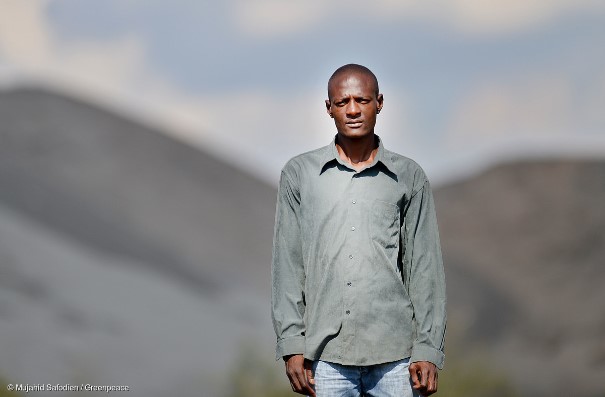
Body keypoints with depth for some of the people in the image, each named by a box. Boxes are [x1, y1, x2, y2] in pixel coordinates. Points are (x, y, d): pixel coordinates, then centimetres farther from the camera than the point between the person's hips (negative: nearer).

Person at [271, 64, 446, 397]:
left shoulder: (409, 178, 8)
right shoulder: (298, 174, 8)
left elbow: (425, 268, 7)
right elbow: (286, 264, 7)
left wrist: (428, 350, 1)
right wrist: (291, 344, 0)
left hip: (394, 356, 0)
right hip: (326, 355, 0)